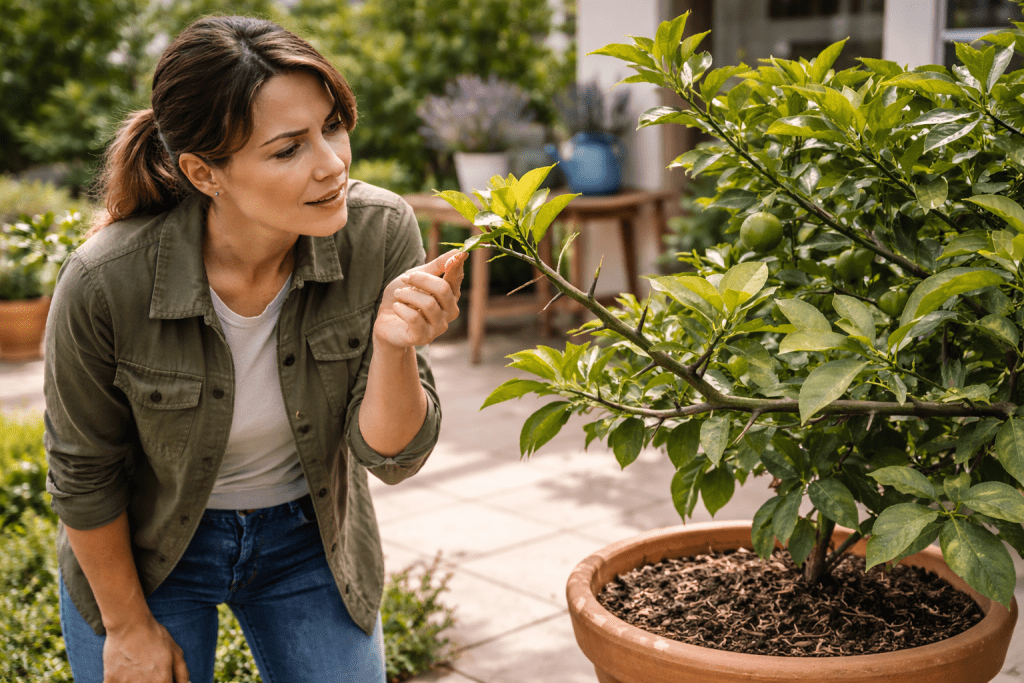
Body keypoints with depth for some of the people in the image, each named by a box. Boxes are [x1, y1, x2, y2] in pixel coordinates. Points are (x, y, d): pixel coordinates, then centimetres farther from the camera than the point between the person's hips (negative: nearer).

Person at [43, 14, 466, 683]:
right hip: (146, 547, -1)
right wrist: (128, 624, -1)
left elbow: (391, 457, -17)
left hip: (306, 535, 2)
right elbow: (83, 474, -11)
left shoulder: (381, 233, -23)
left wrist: (394, 347, -36)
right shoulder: (104, 283, -29)